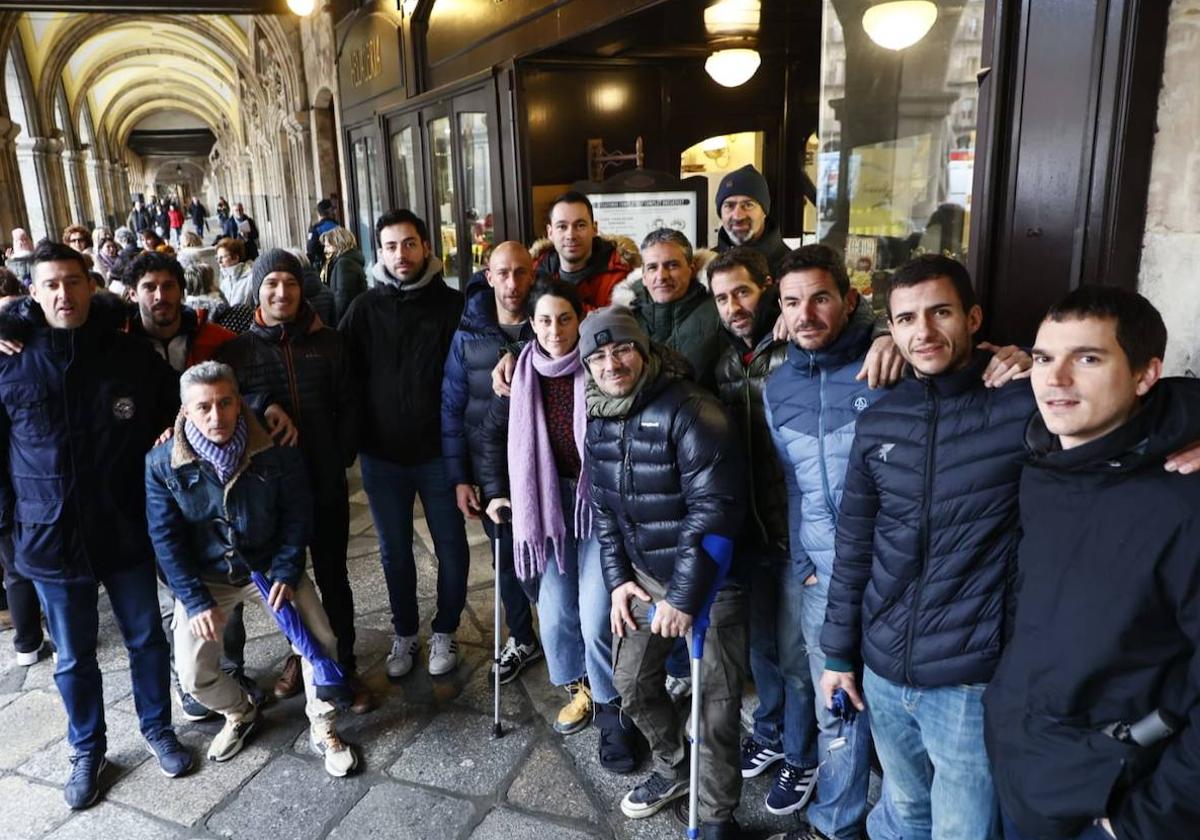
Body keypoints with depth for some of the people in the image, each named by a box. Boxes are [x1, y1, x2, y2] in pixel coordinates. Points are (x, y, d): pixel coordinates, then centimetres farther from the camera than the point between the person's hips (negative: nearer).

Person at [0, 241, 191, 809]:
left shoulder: (131, 356, -5)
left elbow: (172, 414, 10)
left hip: (126, 529, 0)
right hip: (49, 536, 0)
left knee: (146, 638, 15)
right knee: (73, 656, 15)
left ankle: (157, 729, 37)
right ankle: (87, 749, 36)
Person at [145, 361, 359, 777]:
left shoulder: (276, 450, -15)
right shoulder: (162, 463, -15)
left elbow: (296, 516, -6)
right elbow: (166, 539, -10)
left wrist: (286, 574, -15)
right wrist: (196, 600, -14)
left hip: (270, 566, 0)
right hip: (204, 577, 1)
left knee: (319, 640, -17)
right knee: (193, 675, -8)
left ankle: (322, 730, 8)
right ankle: (240, 714, 27)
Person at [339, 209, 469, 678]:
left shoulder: (452, 305, -6)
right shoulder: (365, 308, -1)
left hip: (439, 452, -1)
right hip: (381, 455, 2)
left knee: (450, 547, 11)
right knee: (394, 551, 15)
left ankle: (445, 631, 32)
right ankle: (404, 633, 34)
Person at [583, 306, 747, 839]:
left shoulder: (688, 411, -22)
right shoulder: (598, 419, 3)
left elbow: (715, 509, -25)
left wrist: (684, 597, -23)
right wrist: (617, 578, 5)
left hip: (706, 580, -7)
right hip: (645, 574, 7)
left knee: (716, 705, 3)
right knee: (631, 683, 17)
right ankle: (673, 768, 44)